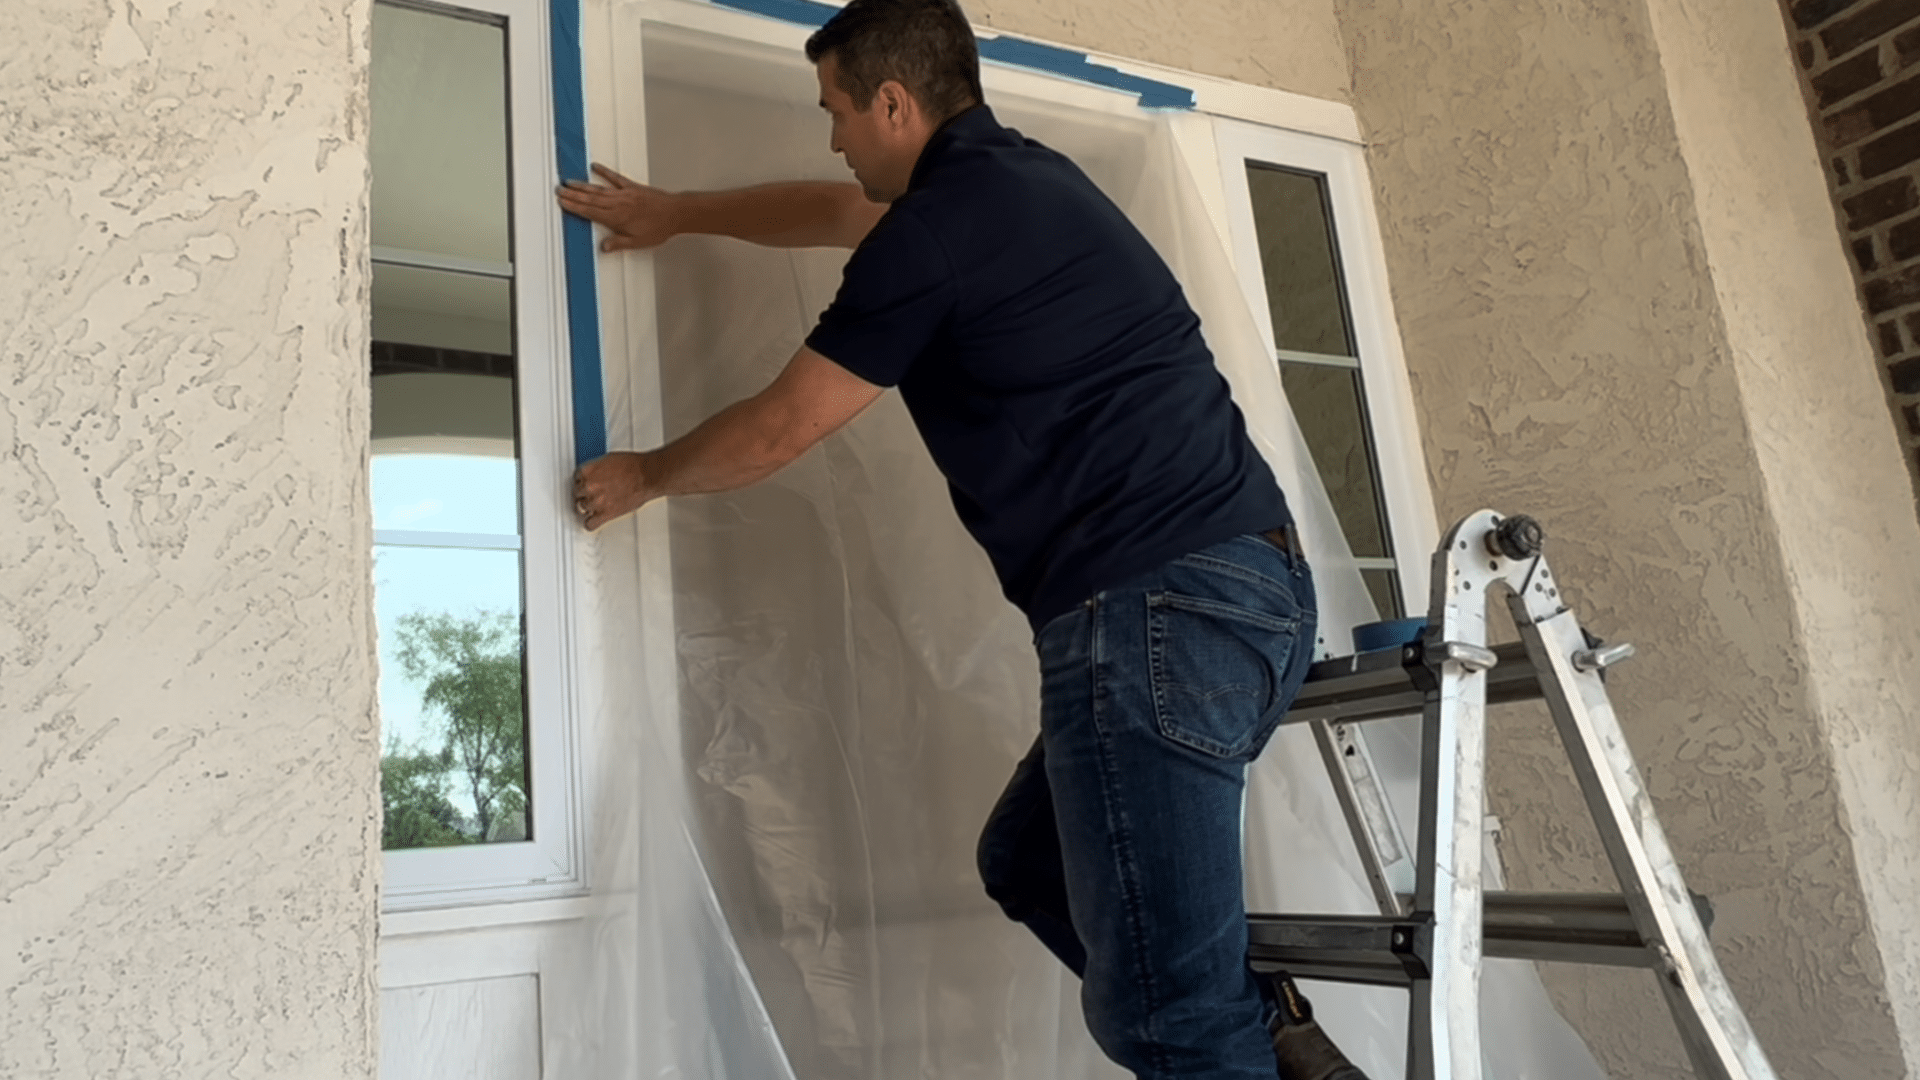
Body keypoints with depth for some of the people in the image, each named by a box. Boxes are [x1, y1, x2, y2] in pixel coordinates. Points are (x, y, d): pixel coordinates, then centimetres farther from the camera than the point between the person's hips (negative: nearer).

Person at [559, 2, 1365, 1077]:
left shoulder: (937, 229, -8)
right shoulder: (1021, 174, 20)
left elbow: (776, 432, 2)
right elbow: (835, 212, 37)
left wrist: (643, 476, 22)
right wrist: (674, 212, 49)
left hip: (1158, 610, -10)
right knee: (1030, 861, 22)